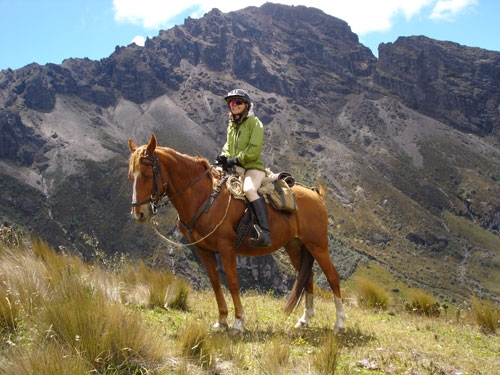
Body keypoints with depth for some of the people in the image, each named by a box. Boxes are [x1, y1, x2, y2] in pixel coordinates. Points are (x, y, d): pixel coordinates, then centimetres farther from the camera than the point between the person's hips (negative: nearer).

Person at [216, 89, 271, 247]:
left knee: (249, 189, -36)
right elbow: (228, 146, 23)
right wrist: (224, 157, -1)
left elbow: (255, 150, -12)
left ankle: (265, 233, -43)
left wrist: (235, 160, -18)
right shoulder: (231, 125, 20)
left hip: (253, 167, -8)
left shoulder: (254, 122, -2)